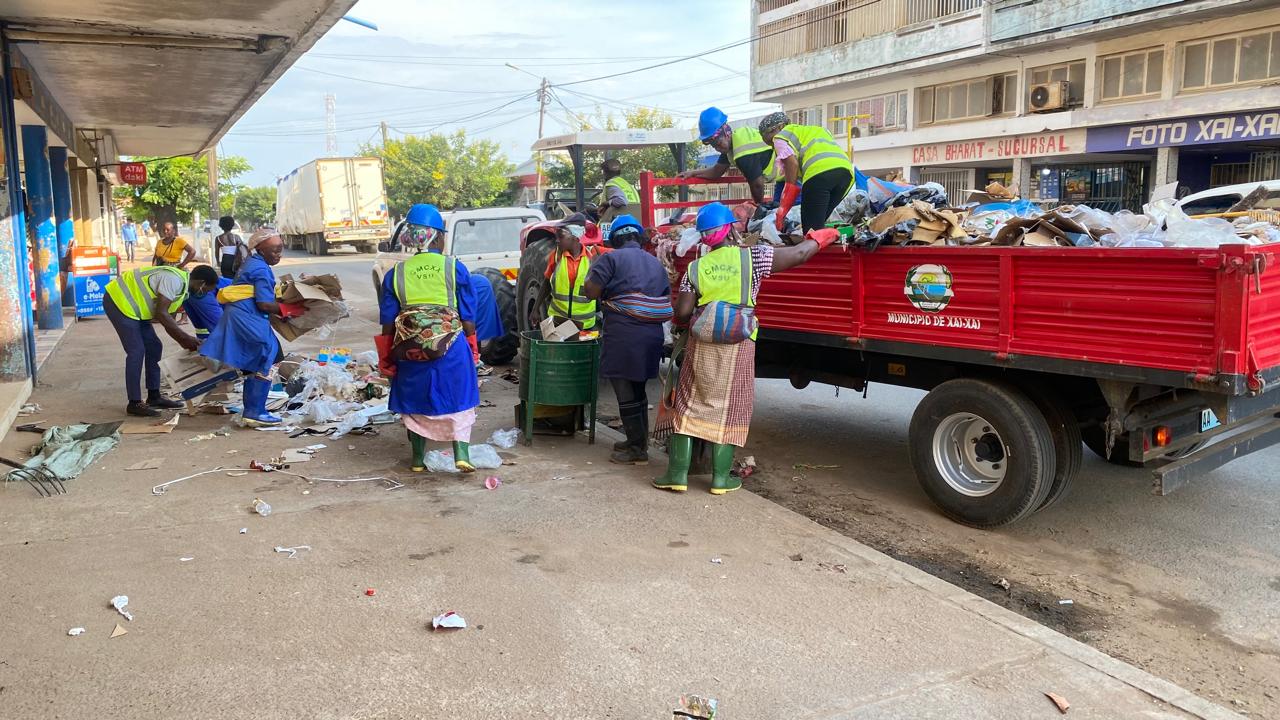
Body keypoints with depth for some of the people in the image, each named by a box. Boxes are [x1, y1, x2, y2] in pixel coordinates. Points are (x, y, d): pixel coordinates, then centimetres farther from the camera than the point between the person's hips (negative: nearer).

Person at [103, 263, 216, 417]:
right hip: (118, 301, -11)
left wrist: (186, 343, 4)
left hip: (132, 305, 11)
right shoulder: (175, 280, -23)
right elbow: (161, 314, -26)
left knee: (154, 347, 10)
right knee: (136, 351, -12)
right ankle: (134, 403, -6)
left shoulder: (182, 287, 8)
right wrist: (186, 337, -21)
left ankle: (154, 396, 17)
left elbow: (169, 320, 12)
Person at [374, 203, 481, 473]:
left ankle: (418, 459, 25)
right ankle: (461, 454, -1)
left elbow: (388, 324, 4)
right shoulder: (455, 269, -4)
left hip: (411, 353, 2)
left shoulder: (396, 274, 2)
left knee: (416, 405, 16)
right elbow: (468, 320, -2)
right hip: (452, 351, -2)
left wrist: (387, 358, 14)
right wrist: (472, 349, 10)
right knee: (458, 402, 10)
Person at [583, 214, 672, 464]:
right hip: (652, 337, 7)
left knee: (626, 394, 1)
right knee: (638, 391, 20)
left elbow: (591, 291, -8)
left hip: (623, 336, -7)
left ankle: (637, 450, 5)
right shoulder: (655, 263, 16)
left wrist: (592, 270, 10)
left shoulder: (611, 258, -5)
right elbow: (667, 302, 19)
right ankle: (639, 441, 30)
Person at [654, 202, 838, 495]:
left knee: (689, 406, 9)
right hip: (737, 346, -2)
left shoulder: (695, 268, 3)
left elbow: (682, 312, 0)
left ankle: (677, 474, 10)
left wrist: (678, 320, 23)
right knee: (728, 410, 8)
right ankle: (721, 478, 13)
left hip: (702, 344, 2)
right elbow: (799, 254, 1)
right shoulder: (752, 257, -3)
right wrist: (824, 236, 18)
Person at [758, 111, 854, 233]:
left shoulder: (781, 136, 17)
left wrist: (782, 210, 1)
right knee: (818, 224, 15)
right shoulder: (812, 129, 40)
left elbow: (792, 165, 1)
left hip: (820, 172, -7)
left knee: (812, 229, -6)